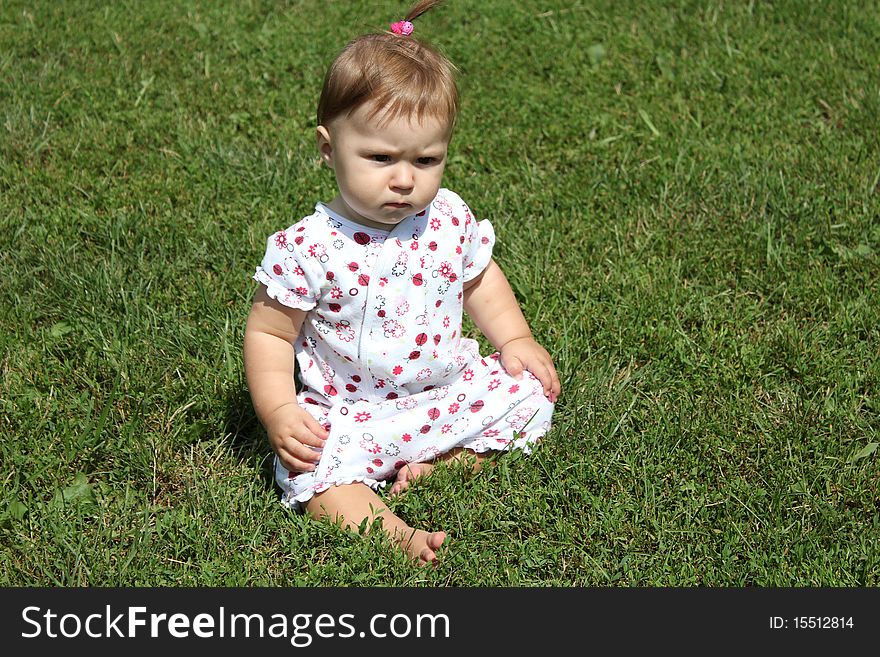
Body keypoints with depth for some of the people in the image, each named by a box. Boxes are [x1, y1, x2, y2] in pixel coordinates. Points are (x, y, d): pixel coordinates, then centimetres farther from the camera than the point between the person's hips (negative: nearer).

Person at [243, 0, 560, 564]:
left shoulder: (451, 220, -6)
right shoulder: (309, 248, -19)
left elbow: (479, 279, 15)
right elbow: (269, 334, -10)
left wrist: (515, 339, 4)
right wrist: (278, 413, -20)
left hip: (452, 391, 5)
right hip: (353, 412, -4)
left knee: (531, 397, -6)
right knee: (310, 470, -28)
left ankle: (434, 466, -10)